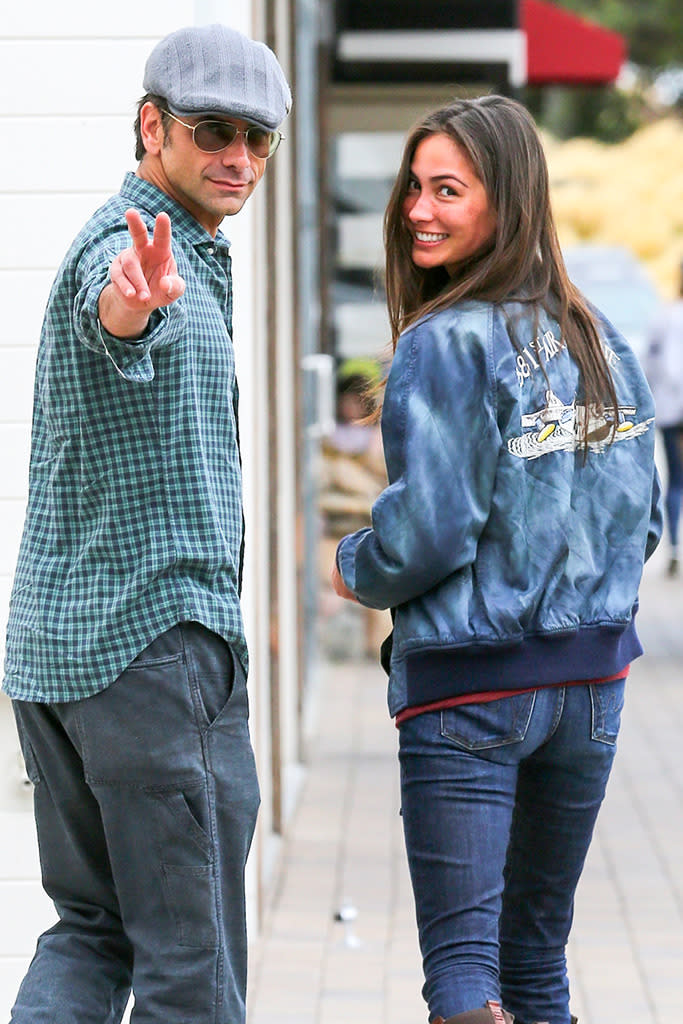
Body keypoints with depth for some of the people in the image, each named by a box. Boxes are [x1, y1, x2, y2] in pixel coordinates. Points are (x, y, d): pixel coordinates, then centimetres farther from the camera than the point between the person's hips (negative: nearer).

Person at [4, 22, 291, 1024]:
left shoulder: (163, 254, 17)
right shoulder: (128, 251, -14)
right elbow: (111, 317, -40)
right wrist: (137, 304, -60)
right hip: (159, 634, -10)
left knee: (93, 927, 14)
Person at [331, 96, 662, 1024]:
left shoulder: (446, 346, -13)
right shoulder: (600, 340, 8)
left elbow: (431, 528, -17)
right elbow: (643, 519, 11)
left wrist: (356, 570, 2)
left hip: (470, 683, -7)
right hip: (592, 677, 7)